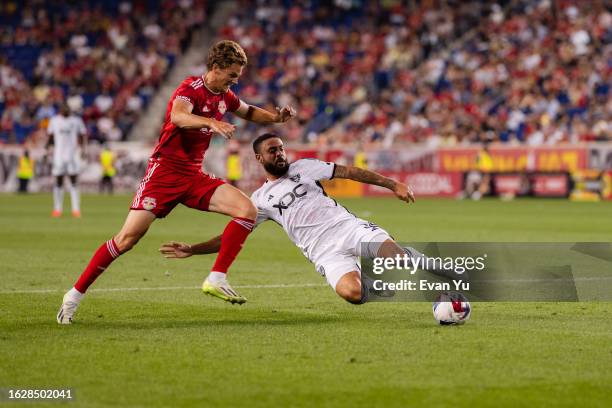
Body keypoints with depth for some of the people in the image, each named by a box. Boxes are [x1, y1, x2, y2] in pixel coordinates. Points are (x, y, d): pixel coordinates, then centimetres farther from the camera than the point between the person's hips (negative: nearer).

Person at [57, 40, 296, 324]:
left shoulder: (224, 96, 10)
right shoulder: (191, 88, -13)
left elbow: (249, 112, 32)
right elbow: (179, 117, -36)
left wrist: (276, 117, 13)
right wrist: (211, 122, -52)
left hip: (194, 177, 7)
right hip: (165, 171, -7)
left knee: (248, 210, -12)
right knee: (128, 237, -14)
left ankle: (217, 279, -12)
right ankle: (75, 295, -3)